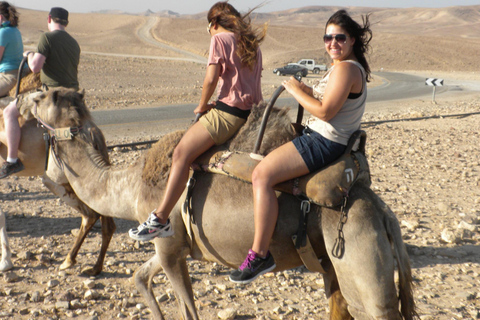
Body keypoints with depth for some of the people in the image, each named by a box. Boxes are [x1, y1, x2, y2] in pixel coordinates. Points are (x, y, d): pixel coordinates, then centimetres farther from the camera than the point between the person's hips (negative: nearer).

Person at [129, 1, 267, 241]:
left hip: (228, 112, -9)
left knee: (182, 153, -11)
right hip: (252, 111, 9)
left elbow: (211, 79, -11)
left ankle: (160, 219, -17)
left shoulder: (219, 39, -2)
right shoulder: (252, 44, 20)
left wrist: (202, 106, 6)